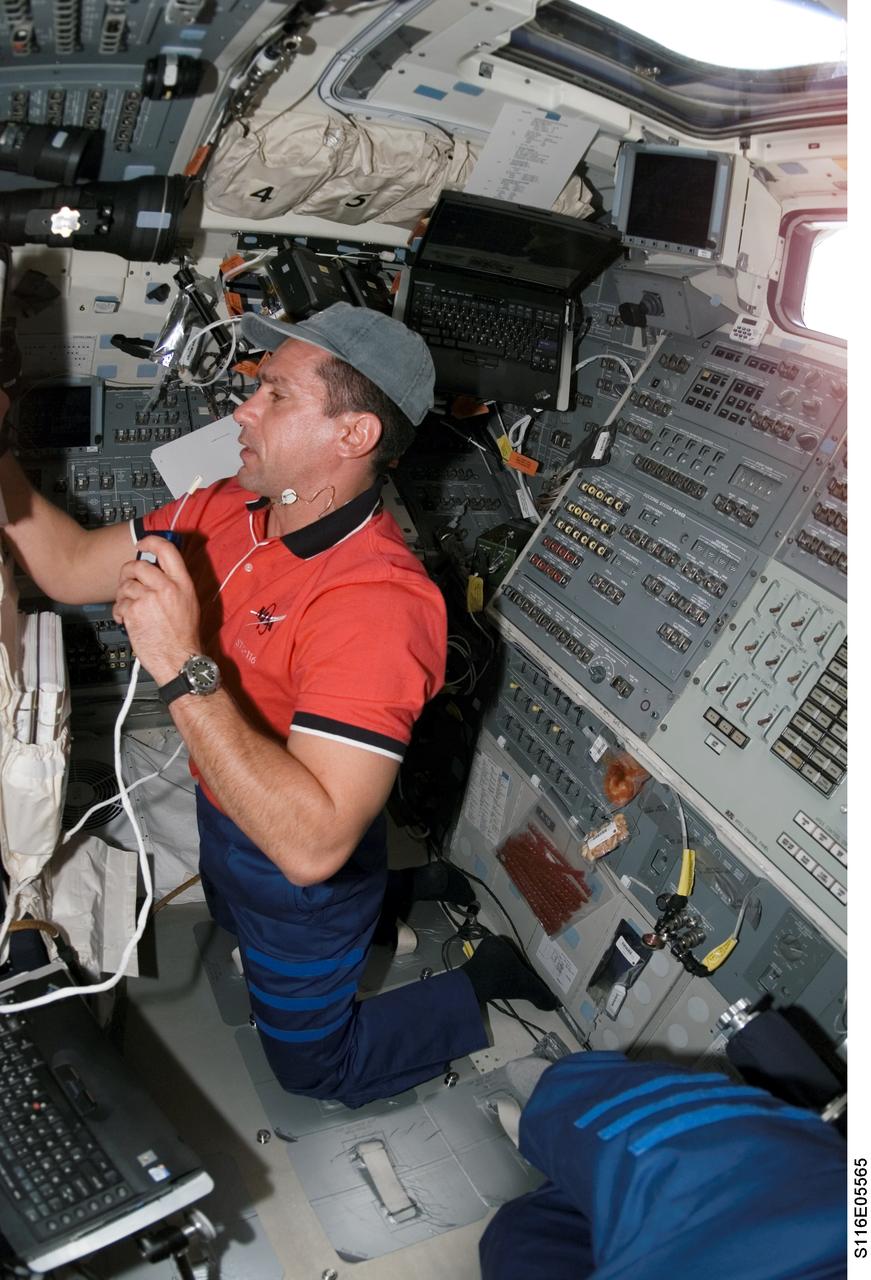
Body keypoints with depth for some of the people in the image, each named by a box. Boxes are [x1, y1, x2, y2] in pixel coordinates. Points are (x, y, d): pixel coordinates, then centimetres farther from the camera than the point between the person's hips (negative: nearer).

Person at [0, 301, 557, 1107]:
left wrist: (184, 669, -45)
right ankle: (426, 895, 45)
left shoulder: (376, 603, -39)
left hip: (304, 881, -8)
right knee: (234, 924, 40)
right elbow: (71, 569, -2)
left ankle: (490, 982, 28)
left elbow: (311, 845, -43)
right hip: (223, 816, 8)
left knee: (311, 1063, 18)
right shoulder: (228, 510, -13)